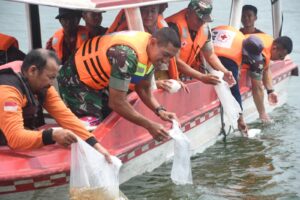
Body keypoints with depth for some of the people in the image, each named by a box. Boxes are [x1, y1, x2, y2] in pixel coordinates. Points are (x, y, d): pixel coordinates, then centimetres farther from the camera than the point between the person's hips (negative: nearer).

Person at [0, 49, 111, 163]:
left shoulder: (42, 85, -3)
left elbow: (65, 115, -8)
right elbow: (15, 138, -35)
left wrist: (94, 144, -17)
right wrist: (52, 135, -45)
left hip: (29, 148, 7)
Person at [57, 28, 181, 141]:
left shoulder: (150, 49, -8)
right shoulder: (127, 54, -36)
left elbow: (143, 88, 5)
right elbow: (117, 102, -32)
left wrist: (160, 110, -12)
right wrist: (149, 125, -27)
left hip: (99, 81, 9)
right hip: (75, 81, -9)